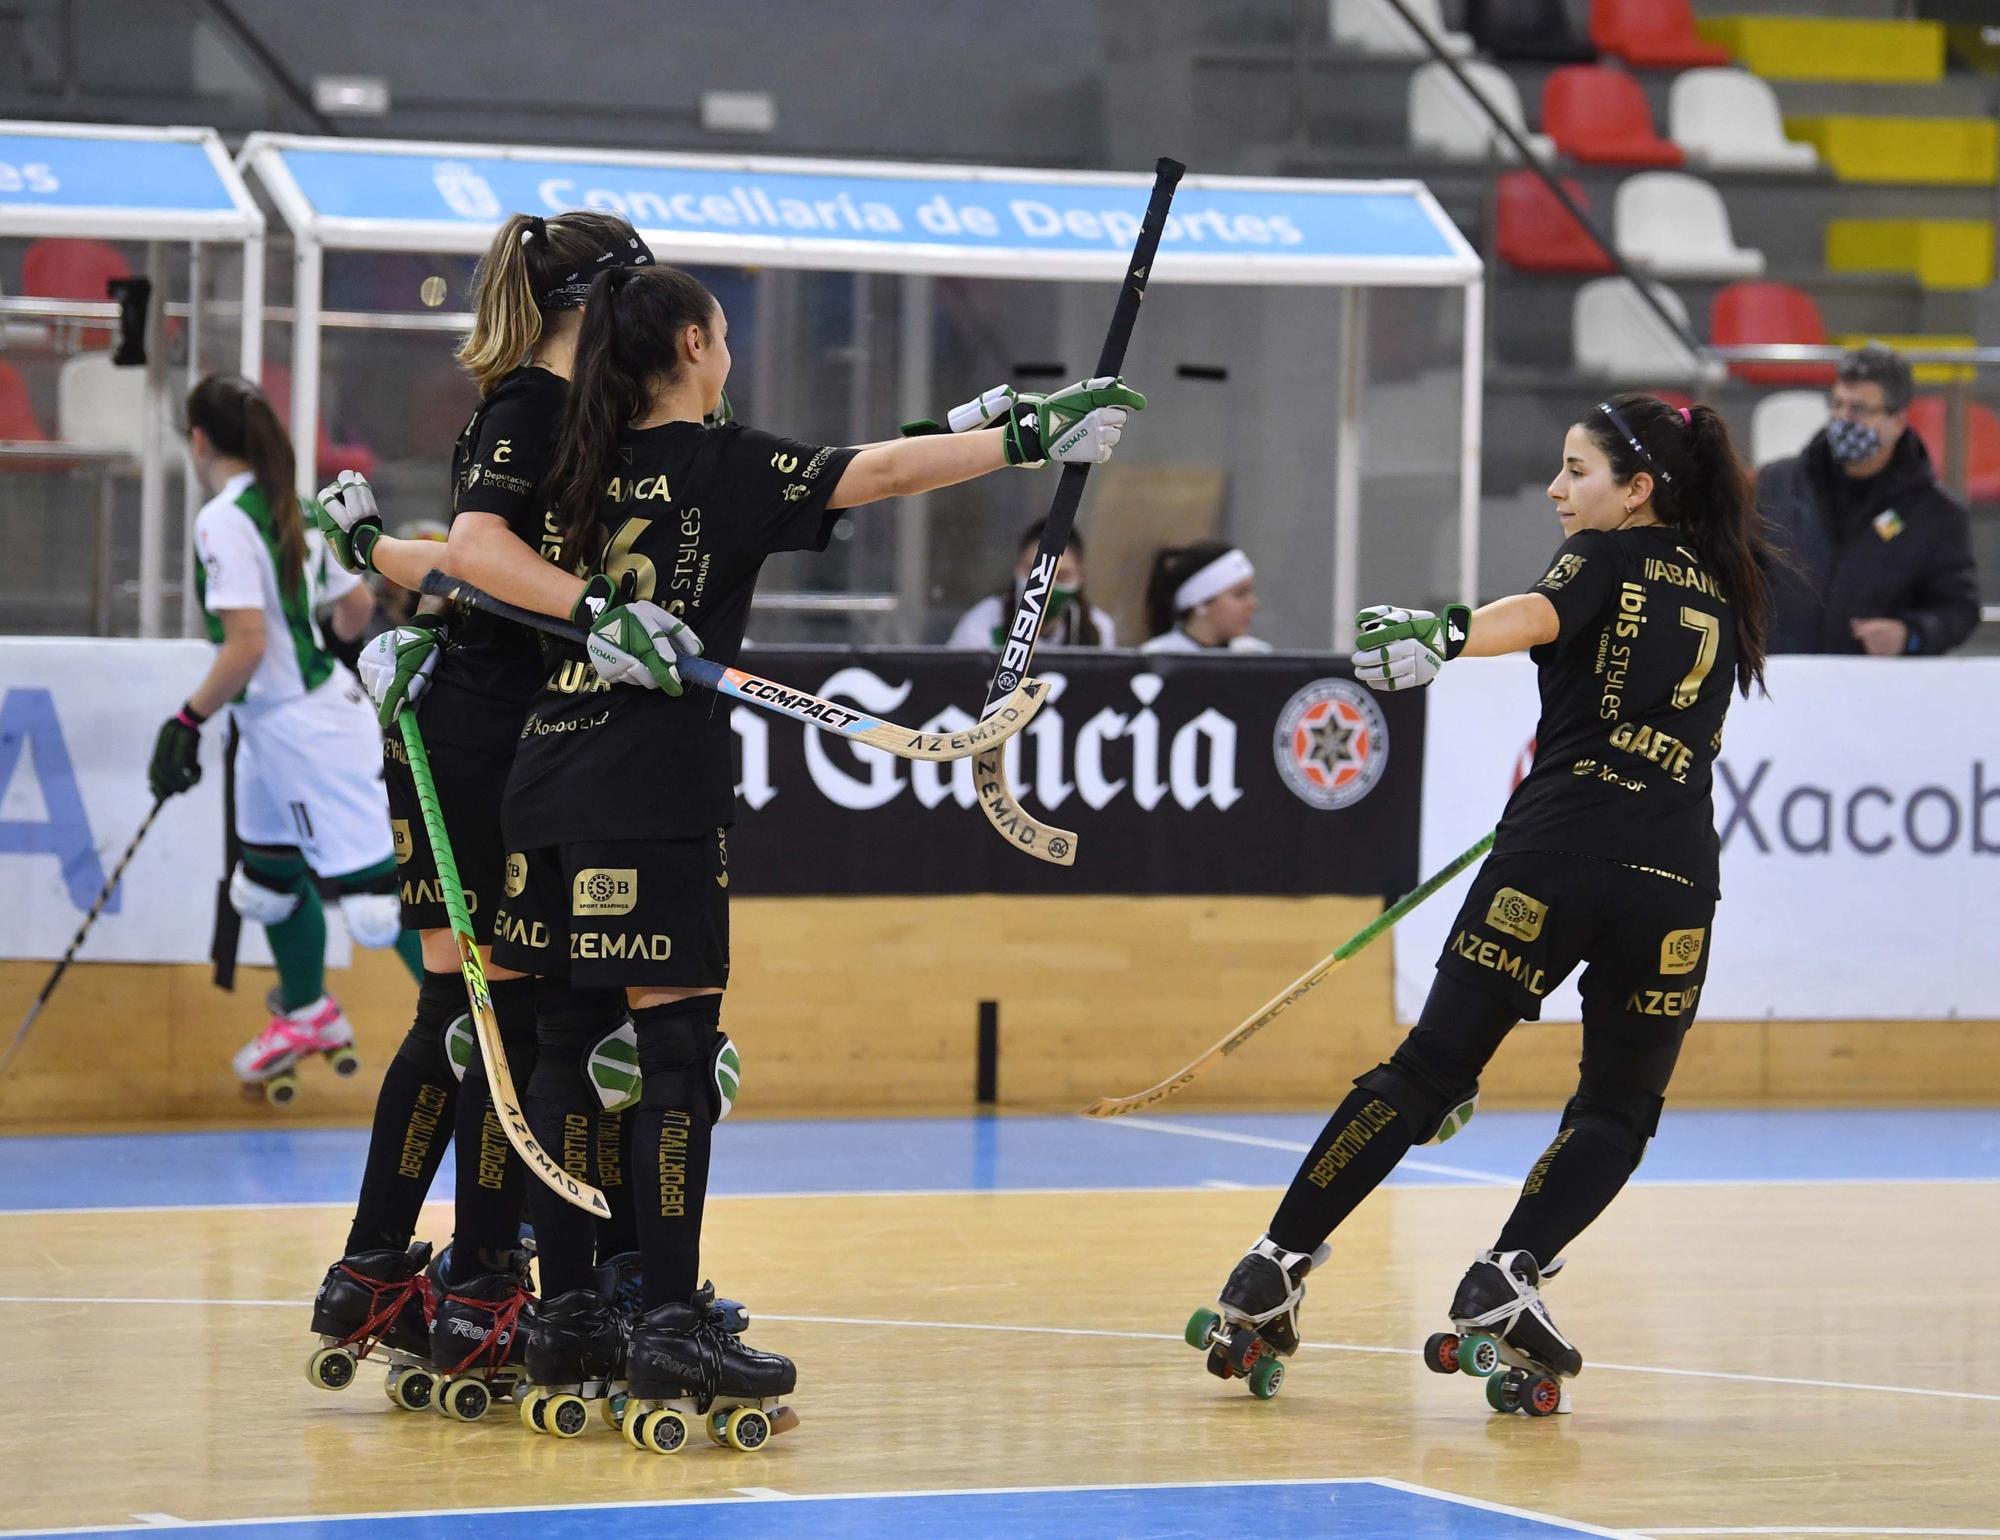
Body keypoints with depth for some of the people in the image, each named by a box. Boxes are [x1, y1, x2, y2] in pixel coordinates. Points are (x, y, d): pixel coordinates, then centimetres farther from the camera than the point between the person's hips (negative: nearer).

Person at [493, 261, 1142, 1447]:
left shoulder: (585, 471, 11)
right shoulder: (718, 465, -7)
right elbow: (878, 473, -11)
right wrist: (1026, 436, -9)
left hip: (553, 782, 7)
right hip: (655, 803, -7)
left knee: (571, 1049, 10)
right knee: (681, 1050, -5)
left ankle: (567, 1316, 12)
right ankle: (671, 1330, -8)